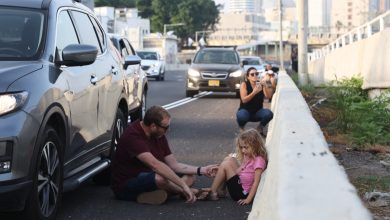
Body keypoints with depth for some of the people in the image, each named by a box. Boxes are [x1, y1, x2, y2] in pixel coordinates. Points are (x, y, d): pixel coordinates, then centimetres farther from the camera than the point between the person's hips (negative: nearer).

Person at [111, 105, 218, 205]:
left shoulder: (159, 136, 3)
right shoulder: (132, 136, -26)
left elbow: (174, 165, 5)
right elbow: (155, 164, -37)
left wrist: (201, 170, -7)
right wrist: (184, 185, -39)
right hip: (125, 186, -9)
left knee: (189, 177, 1)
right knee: (161, 178, -37)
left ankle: (148, 194, -16)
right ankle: (186, 192, -7)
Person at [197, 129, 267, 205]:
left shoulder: (259, 160, -19)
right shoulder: (248, 157, 9)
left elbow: (256, 182, -23)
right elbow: (238, 171, 9)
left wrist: (248, 199, -26)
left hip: (243, 193, -10)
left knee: (225, 165, -13)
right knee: (229, 159, 8)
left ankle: (212, 193, 0)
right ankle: (220, 191, 5)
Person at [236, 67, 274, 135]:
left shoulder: (261, 84, -2)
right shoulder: (244, 85, -10)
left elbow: (268, 96, -15)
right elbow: (244, 100, -22)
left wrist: (265, 86, -33)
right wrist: (254, 92, -36)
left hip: (257, 112, 3)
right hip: (245, 110, -3)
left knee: (269, 113, -28)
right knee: (242, 116, -38)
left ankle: (260, 127, 3)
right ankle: (241, 127, -1)